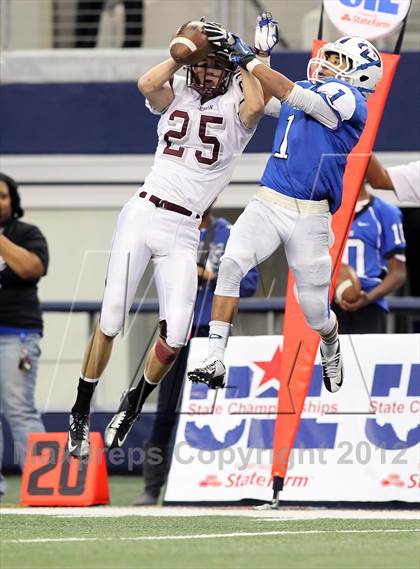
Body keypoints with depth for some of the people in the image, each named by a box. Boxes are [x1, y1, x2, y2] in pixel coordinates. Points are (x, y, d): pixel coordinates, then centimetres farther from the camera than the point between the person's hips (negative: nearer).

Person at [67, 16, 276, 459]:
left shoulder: (234, 108, 4)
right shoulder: (176, 95, 10)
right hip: (142, 214, 1)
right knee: (110, 322, -5)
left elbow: (256, 105, -20)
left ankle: (134, 403, 15)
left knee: (176, 334, -12)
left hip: (183, 232, -1)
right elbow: (146, 84, -13)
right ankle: (80, 416, 5)